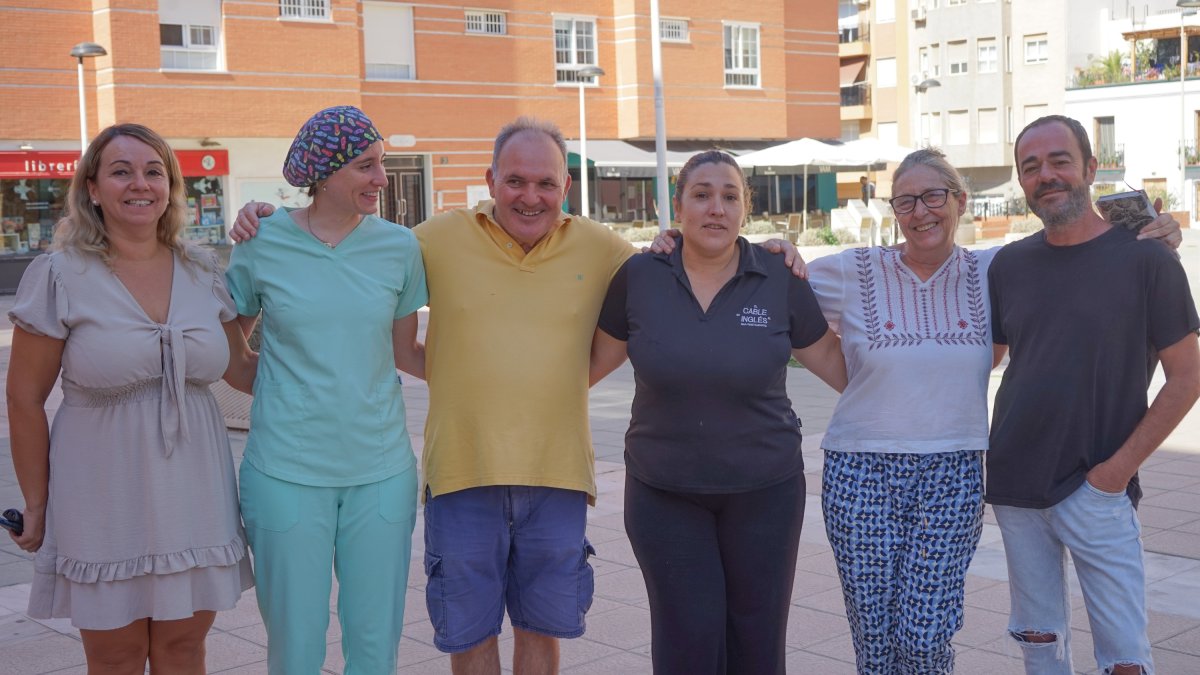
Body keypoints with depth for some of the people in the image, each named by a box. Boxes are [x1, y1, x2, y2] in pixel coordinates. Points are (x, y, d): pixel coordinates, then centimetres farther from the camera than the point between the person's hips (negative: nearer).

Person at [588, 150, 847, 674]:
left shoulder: (780, 281, -5)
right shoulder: (638, 277, -4)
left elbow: (831, 359, 6)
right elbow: (595, 359, 9)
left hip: (764, 489, 0)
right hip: (664, 493, 0)